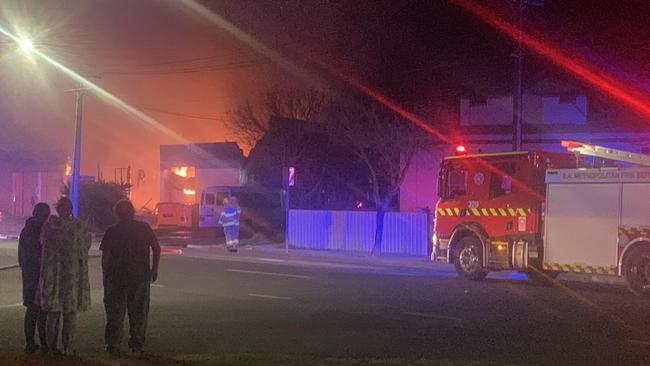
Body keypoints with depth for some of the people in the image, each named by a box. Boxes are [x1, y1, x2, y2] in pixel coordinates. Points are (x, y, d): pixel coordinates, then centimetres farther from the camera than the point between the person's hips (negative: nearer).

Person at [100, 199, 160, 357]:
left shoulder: (112, 232, -2)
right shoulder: (144, 228, 1)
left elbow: (105, 257, -5)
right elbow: (156, 248, 0)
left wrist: (106, 275, 4)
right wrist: (154, 269, 9)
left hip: (117, 277, -1)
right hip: (141, 277, 1)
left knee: (115, 313, 8)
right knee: (139, 312, 10)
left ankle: (113, 346, 8)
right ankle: (137, 346, 11)